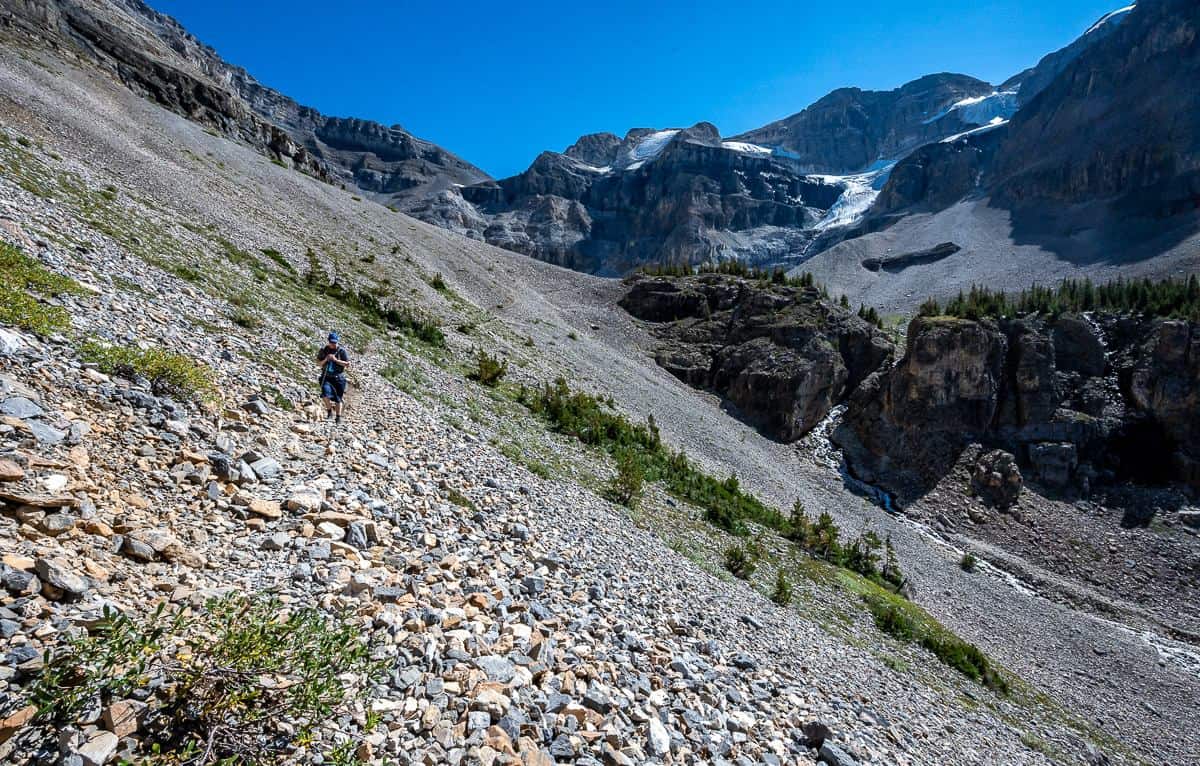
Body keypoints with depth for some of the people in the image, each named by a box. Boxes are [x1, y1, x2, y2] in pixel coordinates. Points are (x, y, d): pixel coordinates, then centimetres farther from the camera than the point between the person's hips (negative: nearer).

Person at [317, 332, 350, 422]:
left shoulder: (341, 351, -5)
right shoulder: (323, 349, 2)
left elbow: (348, 364, -8)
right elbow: (318, 362, 8)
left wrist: (336, 360, -18)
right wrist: (325, 360, -12)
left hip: (338, 377, -1)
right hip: (326, 377, 1)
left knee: (338, 399, 6)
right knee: (325, 394, -23)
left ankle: (338, 417, 22)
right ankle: (329, 410, 2)